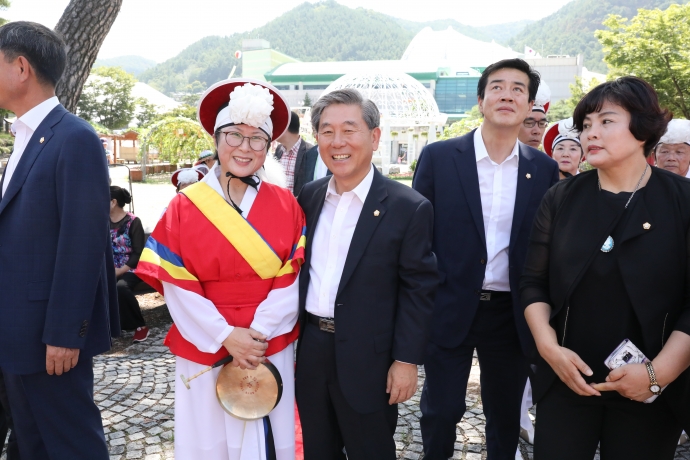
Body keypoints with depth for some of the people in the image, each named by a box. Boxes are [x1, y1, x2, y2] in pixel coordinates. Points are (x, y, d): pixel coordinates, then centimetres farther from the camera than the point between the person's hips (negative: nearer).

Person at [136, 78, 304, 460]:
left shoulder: (285, 205, 1)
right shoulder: (185, 205, -3)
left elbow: (293, 278, -3)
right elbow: (175, 285, -6)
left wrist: (259, 333, -13)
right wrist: (225, 335, -13)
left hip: (271, 349, 1)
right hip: (204, 349, -1)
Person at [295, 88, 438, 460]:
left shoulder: (408, 207, -12)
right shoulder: (309, 197, 4)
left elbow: (417, 290, -10)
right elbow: (297, 268, 11)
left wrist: (407, 360, -11)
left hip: (366, 358, -4)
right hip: (310, 349, 5)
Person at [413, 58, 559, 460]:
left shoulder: (545, 169, 1)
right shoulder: (439, 157, -5)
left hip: (513, 315, 2)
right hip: (450, 309, -2)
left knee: (506, 415, 17)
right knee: (441, 411, 10)